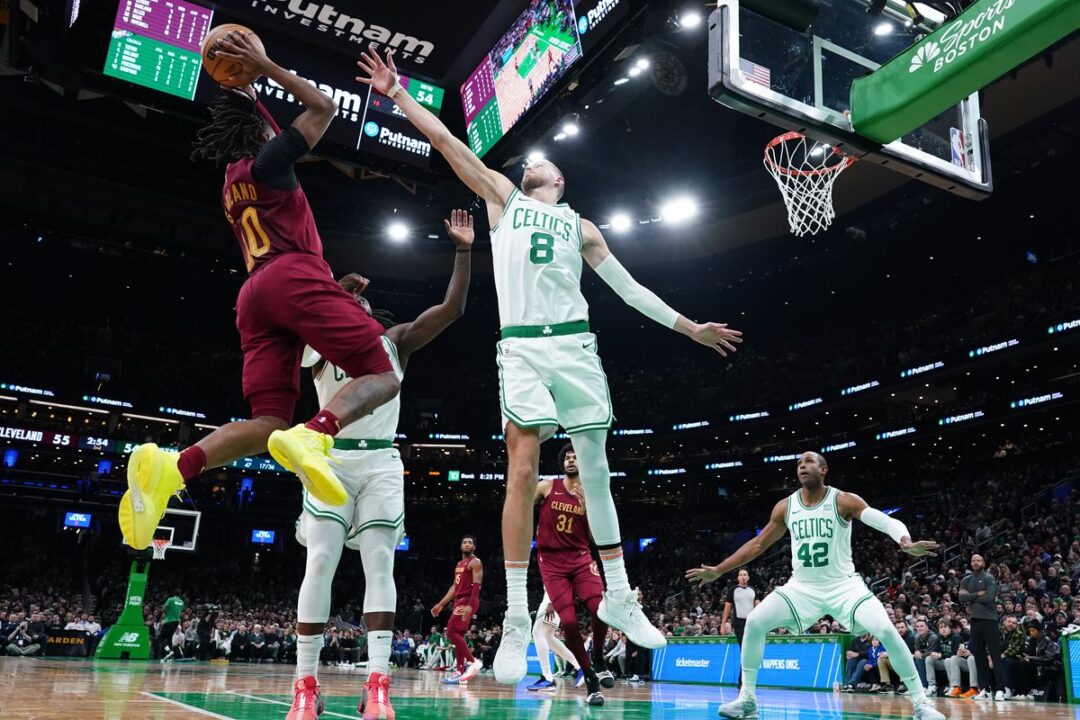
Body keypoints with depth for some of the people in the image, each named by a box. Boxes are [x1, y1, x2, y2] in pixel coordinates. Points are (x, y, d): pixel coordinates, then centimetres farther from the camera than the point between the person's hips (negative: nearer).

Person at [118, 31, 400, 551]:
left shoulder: (233, 182, 30)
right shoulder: (266, 161, 9)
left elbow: (255, 129, 50)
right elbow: (323, 108, 9)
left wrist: (246, 93, 52)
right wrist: (263, 66, 14)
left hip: (254, 293, 7)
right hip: (295, 277, -7)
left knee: (266, 425, -1)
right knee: (381, 377, -9)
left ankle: (171, 466, -26)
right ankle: (313, 436, -39)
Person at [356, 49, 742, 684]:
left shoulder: (580, 227, 24)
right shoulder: (502, 196, 21)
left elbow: (629, 288, 23)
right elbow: (446, 140, 17)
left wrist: (689, 327, 19)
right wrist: (398, 93, 14)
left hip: (576, 345, 2)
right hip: (522, 346, -2)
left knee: (596, 470, 4)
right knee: (523, 470, -12)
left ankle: (619, 597, 16)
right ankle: (516, 619, -8)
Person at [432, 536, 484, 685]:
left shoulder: (475, 562, -7)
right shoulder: (459, 564, 21)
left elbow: (476, 586, -17)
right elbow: (454, 587, 23)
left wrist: (470, 605, -28)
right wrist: (441, 604, 20)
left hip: (468, 601, -10)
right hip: (459, 601, 10)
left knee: (451, 632, -16)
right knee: (458, 635, 7)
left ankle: (472, 662, -15)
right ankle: (460, 672, 8)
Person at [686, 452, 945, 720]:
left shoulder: (844, 501, -11)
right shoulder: (785, 507, 0)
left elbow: (886, 521, -24)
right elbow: (758, 544, 8)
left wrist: (907, 543, -48)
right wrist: (718, 570, 5)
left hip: (843, 585, -3)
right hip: (802, 587, 3)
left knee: (887, 632, -21)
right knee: (755, 622, -13)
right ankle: (747, 698, -2)